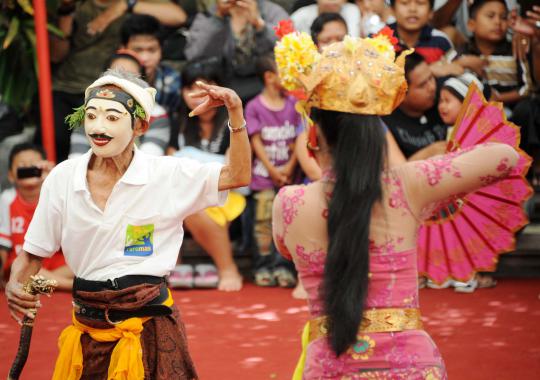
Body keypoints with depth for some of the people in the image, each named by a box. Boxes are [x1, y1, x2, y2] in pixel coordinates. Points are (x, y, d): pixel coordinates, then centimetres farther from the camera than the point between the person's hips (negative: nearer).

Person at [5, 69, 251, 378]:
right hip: (86, 328, 2)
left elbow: (238, 175, -4)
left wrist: (236, 110, -15)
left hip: (148, 326, -2)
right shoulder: (62, 178, -2)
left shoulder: (168, 175, -7)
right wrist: (15, 285, -14)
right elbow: (33, 254, 6)